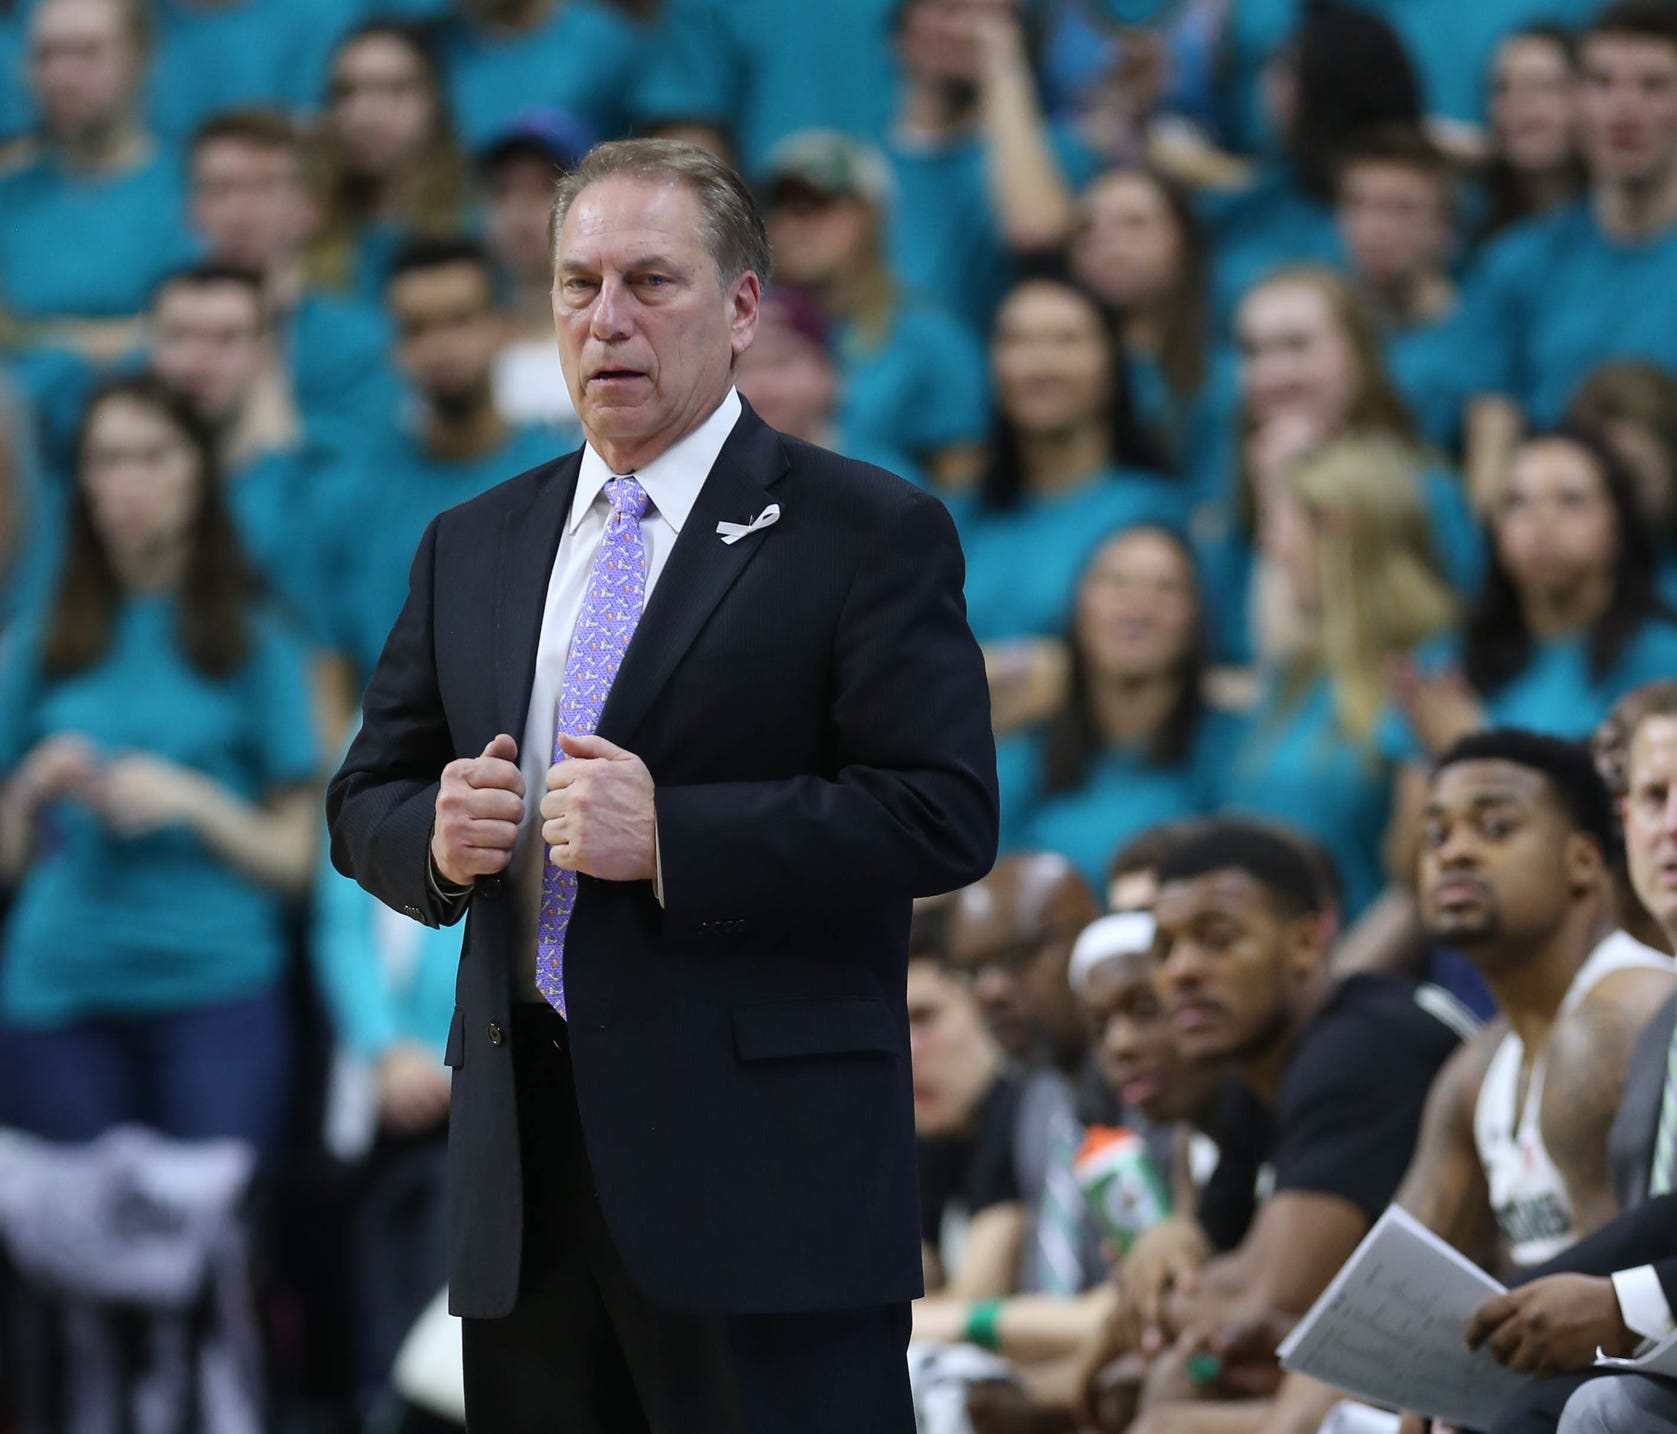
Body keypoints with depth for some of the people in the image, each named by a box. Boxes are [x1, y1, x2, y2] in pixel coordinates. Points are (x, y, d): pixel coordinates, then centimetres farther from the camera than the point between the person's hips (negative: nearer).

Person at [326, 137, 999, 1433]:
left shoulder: (870, 535, -1)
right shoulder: (472, 548, 18)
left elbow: (945, 815, -10)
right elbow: (366, 798, 21)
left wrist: (669, 837, -18)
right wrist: (434, 837, -4)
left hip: (759, 1170, -5)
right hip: (524, 1174, 5)